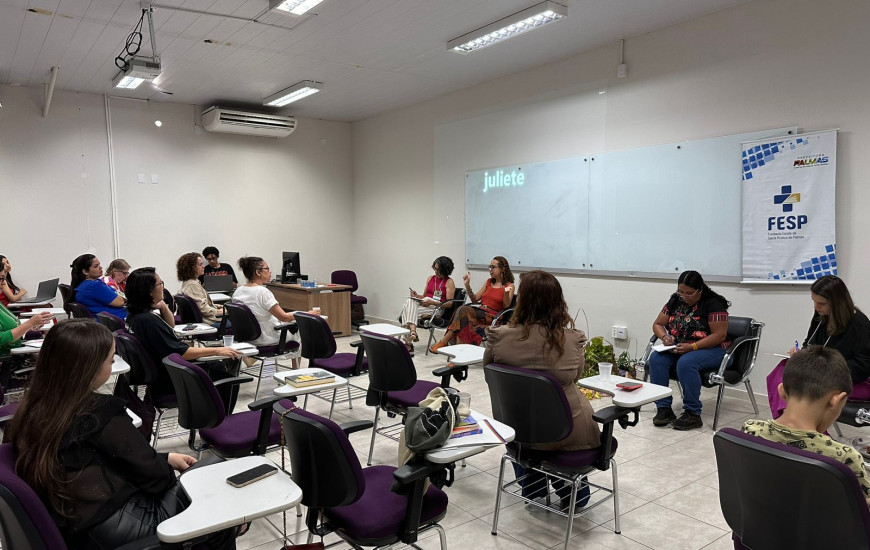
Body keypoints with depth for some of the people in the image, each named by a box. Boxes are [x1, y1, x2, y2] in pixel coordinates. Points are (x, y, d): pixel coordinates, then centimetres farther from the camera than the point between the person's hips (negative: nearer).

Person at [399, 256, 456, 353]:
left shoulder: (449, 282, 1)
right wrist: (417, 296, 1)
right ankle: (412, 332, -42)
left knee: (407, 314, -28)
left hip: (437, 308, -6)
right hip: (424, 304, 6)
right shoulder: (430, 278, 20)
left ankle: (408, 343, -31)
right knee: (409, 301, -30)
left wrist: (431, 302, -16)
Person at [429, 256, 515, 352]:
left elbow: (506, 305, -10)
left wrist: (506, 293, -28)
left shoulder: (509, 285, 3)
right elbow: (475, 299, 20)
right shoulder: (489, 282, 21)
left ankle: (443, 342, -25)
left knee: (464, 310, -28)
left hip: (492, 317, -5)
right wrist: (467, 285, 8)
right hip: (480, 312, 5)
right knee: (462, 310, -29)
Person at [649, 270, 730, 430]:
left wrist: (691, 347, -25)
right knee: (656, 358, -23)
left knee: (686, 362, -36)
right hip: (679, 348, 6)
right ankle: (663, 408, -19)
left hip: (711, 349, -6)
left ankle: (692, 414, -25)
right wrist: (664, 337, -12)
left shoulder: (713, 303, -11)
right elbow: (657, 324, 12)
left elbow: (720, 335, -16)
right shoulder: (675, 301, 7)